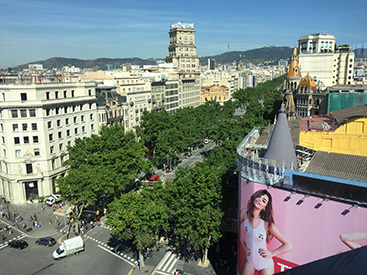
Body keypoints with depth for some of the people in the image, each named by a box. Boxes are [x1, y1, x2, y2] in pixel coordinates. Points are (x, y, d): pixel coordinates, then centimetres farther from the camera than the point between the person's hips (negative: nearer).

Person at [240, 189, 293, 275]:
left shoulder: (267, 224, -21)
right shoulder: (244, 213, -13)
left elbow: (288, 245, -14)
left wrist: (272, 253, -13)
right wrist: (244, 247, 1)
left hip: (265, 264, -3)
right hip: (249, 260, 3)